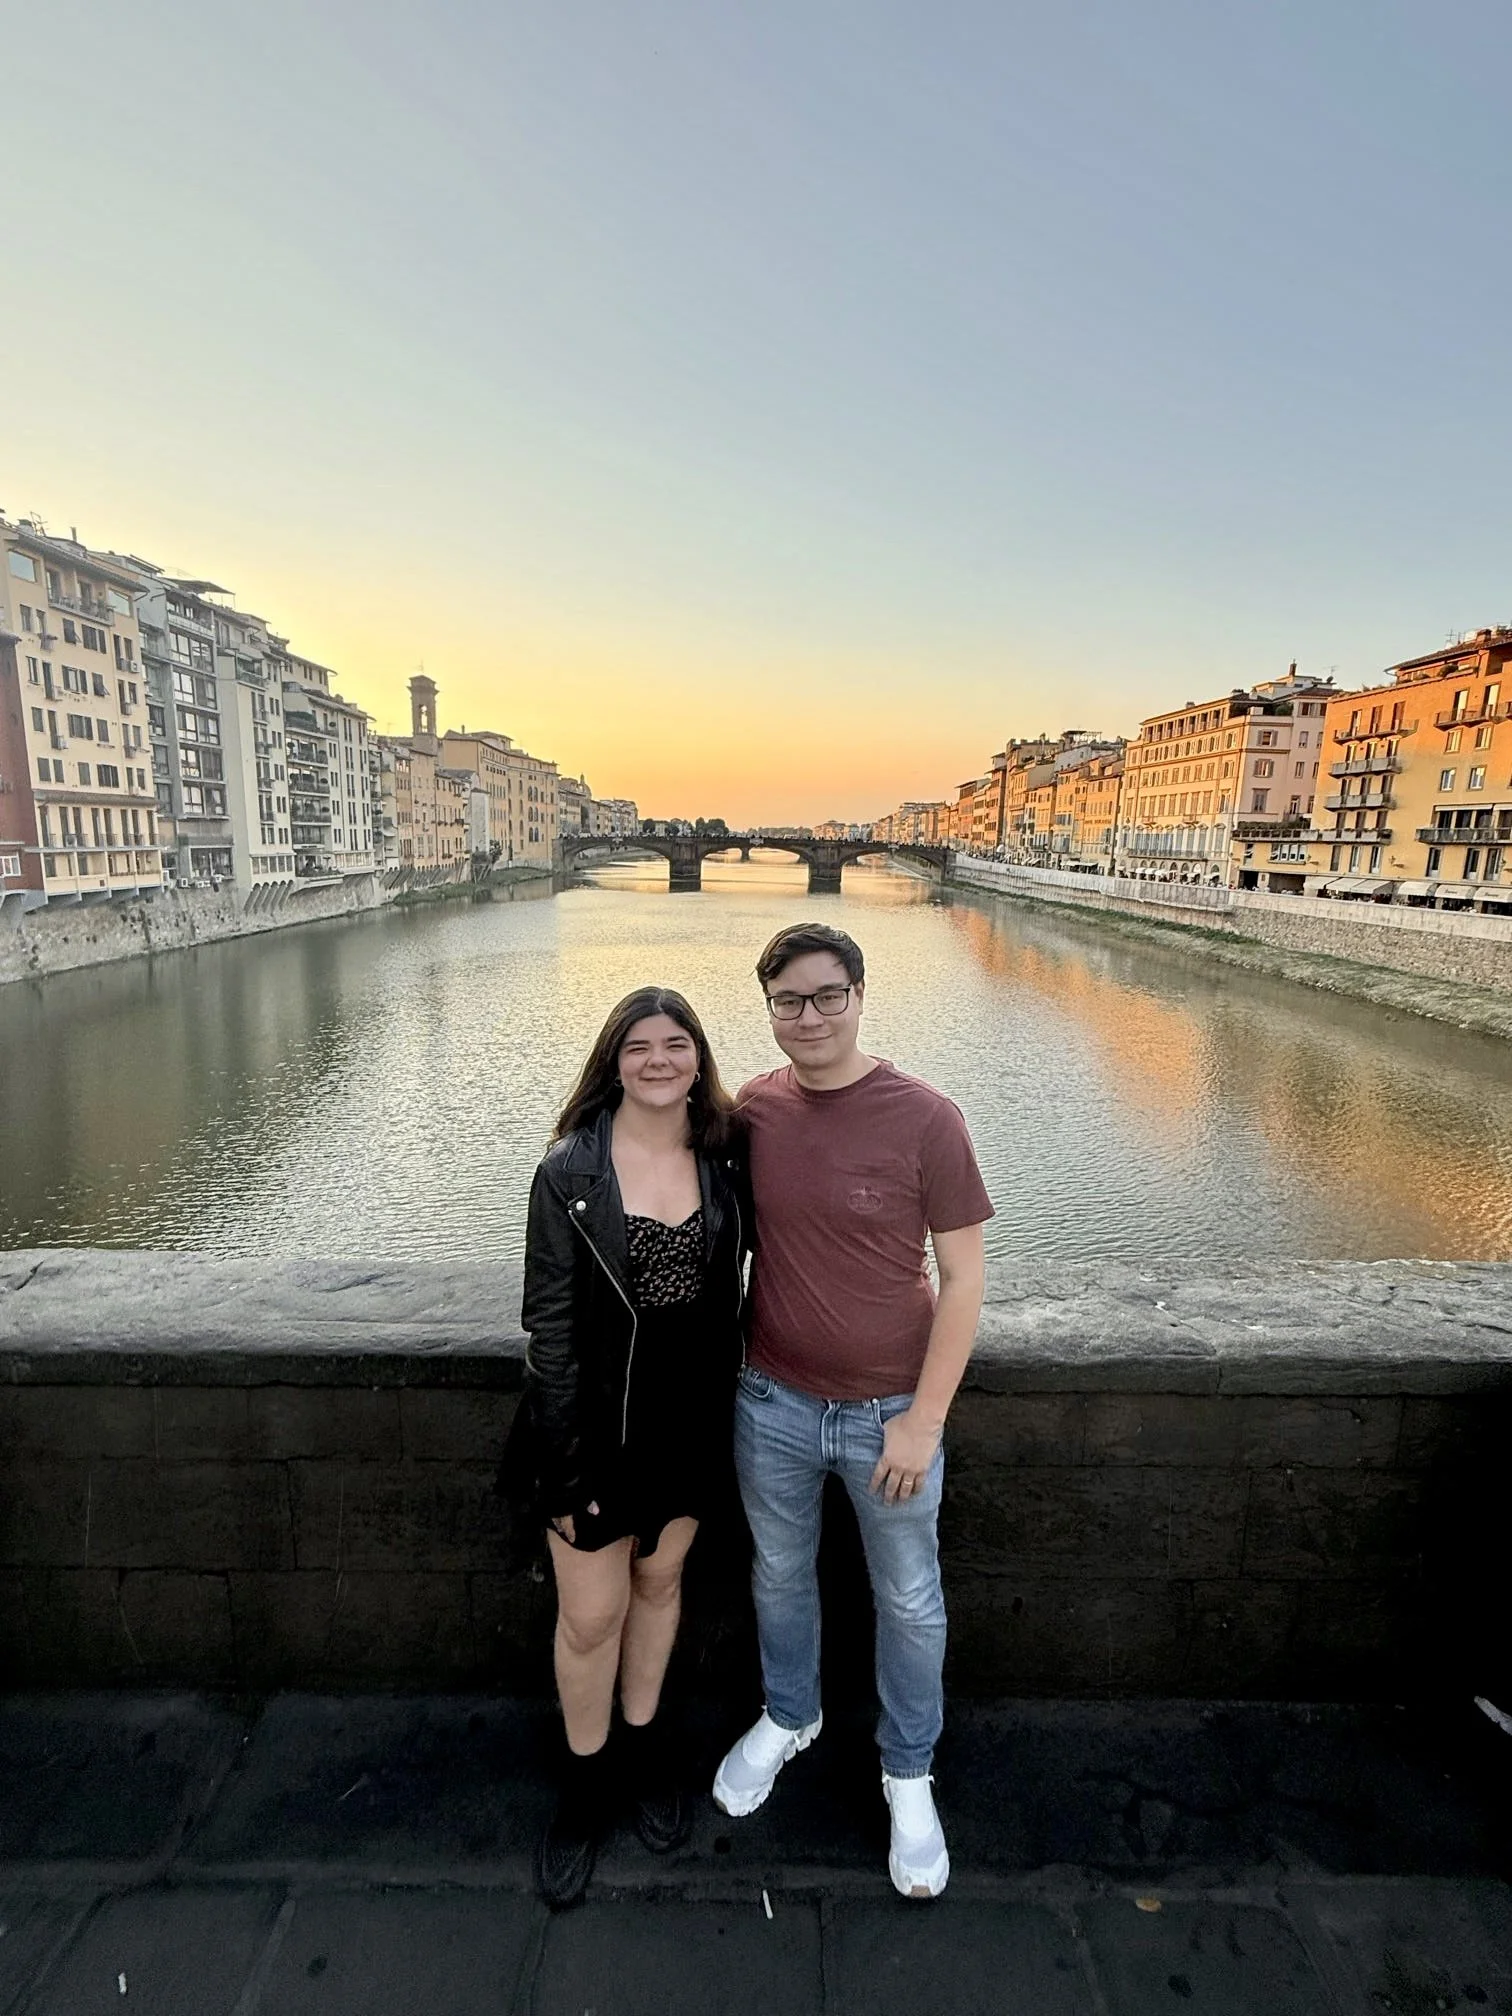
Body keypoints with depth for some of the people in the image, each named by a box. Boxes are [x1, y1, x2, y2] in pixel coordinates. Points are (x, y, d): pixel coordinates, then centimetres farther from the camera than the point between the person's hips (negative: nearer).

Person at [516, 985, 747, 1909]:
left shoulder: (726, 1159, -6)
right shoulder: (570, 1171, -15)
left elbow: (739, 1283, 5)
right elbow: (549, 1323, -12)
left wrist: (730, 1405, 2)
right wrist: (565, 1461, -11)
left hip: (693, 1417, 3)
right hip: (600, 1422, -3)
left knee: (660, 1581, 23)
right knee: (590, 1618, 12)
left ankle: (644, 1743, 48)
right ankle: (586, 1783, 40)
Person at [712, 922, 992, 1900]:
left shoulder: (925, 1118, -17)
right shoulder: (753, 1110, -7)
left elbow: (963, 1278, -12)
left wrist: (925, 1418, -13)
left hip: (889, 1411, -3)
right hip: (773, 1402, 3)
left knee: (910, 1602, 19)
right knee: (780, 1577, 25)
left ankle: (909, 1772, 46)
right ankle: (789, 1717, 54)